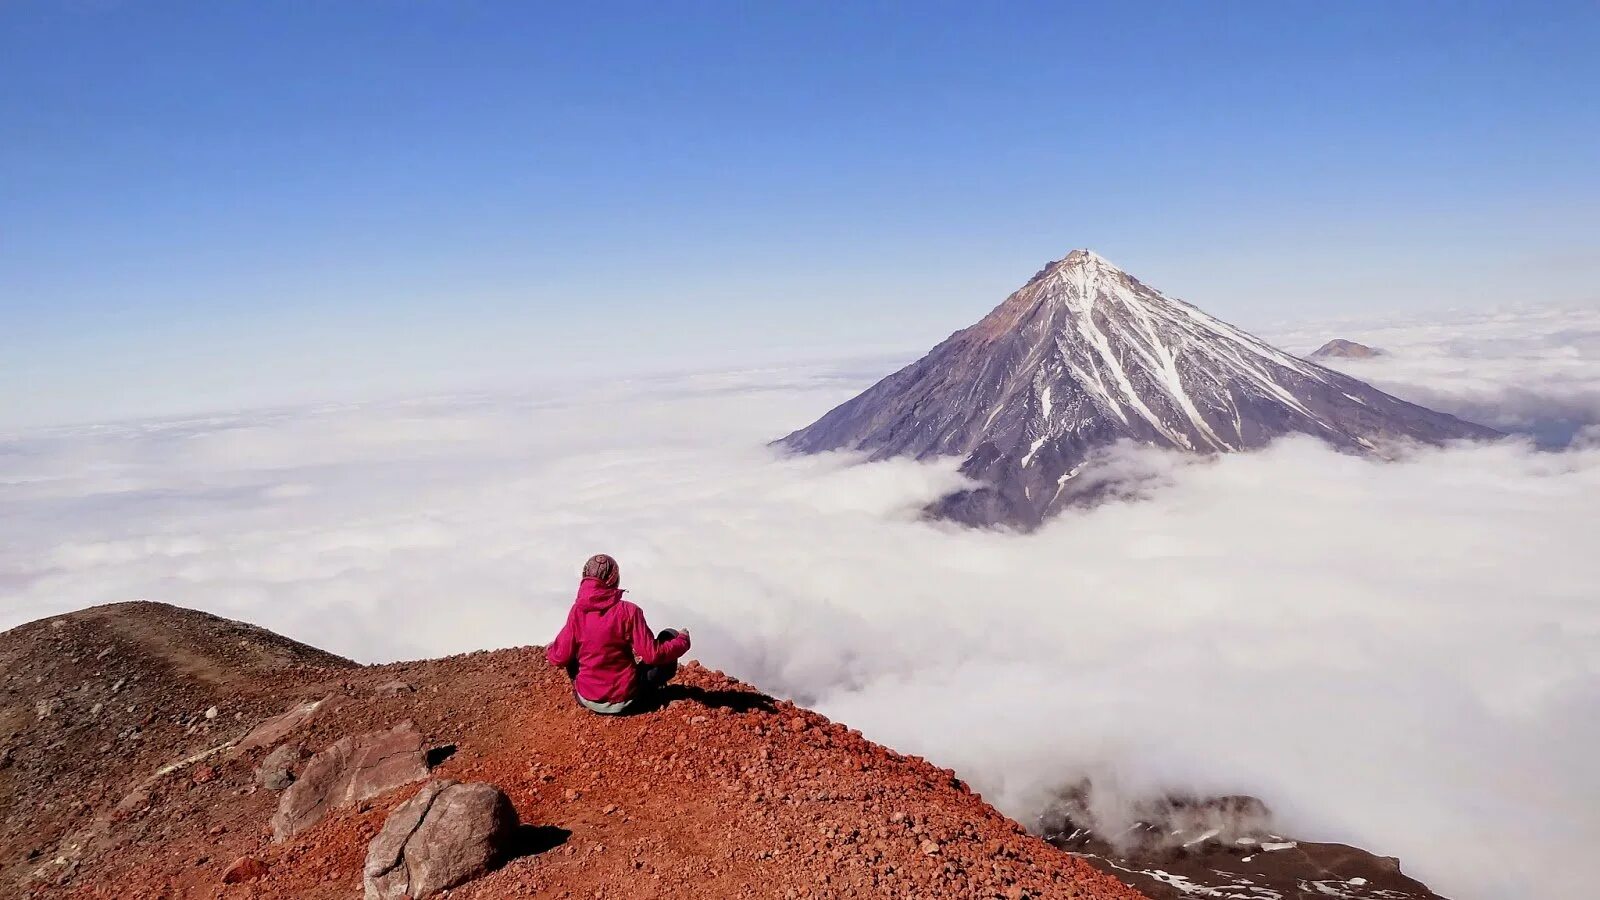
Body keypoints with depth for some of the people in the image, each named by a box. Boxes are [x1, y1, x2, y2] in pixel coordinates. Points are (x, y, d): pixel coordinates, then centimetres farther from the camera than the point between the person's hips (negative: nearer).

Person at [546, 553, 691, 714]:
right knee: (669, 636, 8)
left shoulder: (577, 611, -9)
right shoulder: (628, 611, -18)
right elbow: (652, 655, -18)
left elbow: (559, 658, -4)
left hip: (586, 699, 3)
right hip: (625, 701, -3)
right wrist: (683, 640, -1)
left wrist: (550, 651, 19)